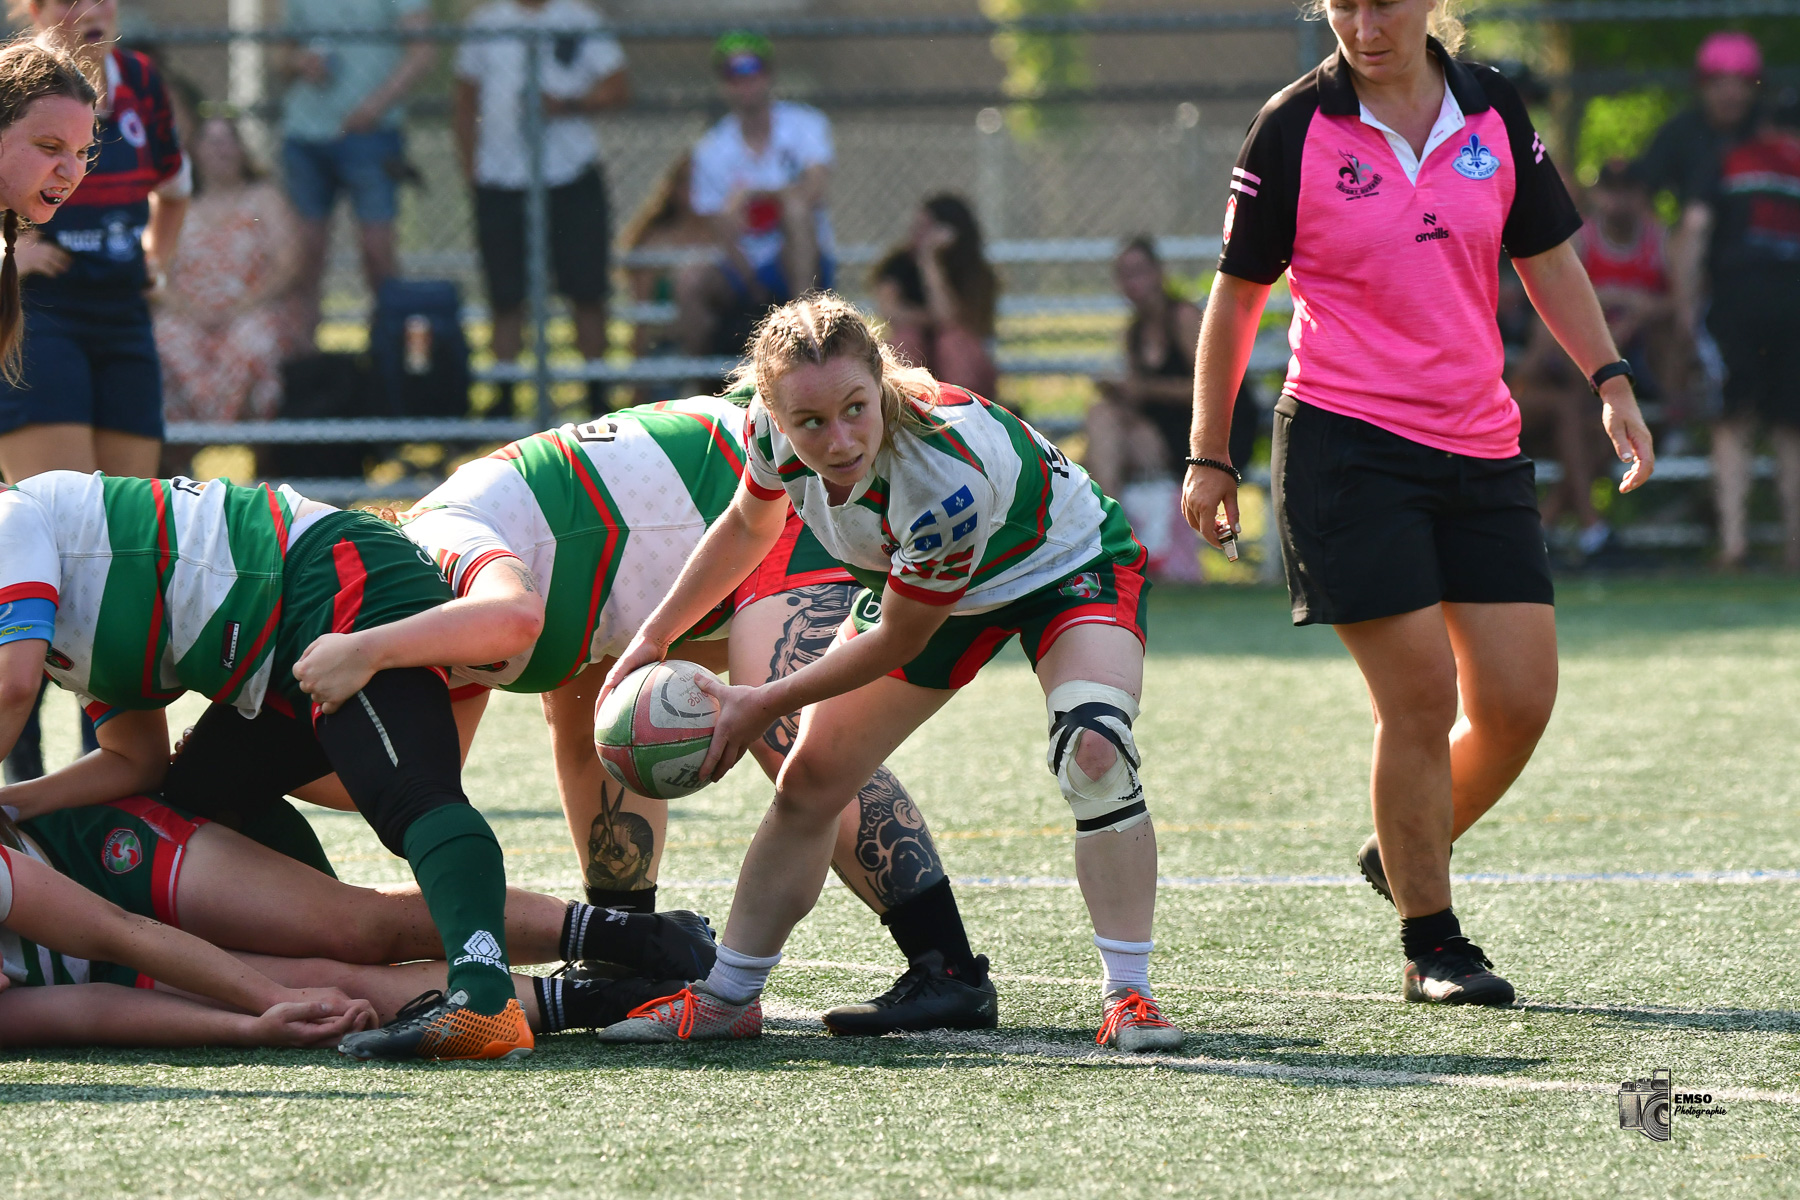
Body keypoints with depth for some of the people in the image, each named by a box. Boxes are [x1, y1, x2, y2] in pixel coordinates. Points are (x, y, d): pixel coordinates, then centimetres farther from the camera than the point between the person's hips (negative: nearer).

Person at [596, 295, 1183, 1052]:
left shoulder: (947, 476, -44)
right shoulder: (773, 429, -27)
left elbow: (897, 642, -27)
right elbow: (749, 524, 1)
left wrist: (765, 704, -17)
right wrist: (655, 635, 2)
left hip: (1064, 564, -6)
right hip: (920, 580, 6)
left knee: (1093, 750, -30)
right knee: (808, 784, 5)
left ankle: (1127, 996, -22)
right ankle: (726, 998, 18)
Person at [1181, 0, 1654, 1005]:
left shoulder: (1493, 110, 5)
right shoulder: (1294, 129, -5)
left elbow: (1548, 259, 16)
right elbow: (1238, 295, 2)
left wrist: (1610, 379, 5)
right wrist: (1210, 456, 4)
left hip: (1480, 450, 4)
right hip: (1347, 446, -4)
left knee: (1519, 701, 0)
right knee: (1421, 698, -9)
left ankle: (1404, 855, 27)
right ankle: (1431, 944, 5)